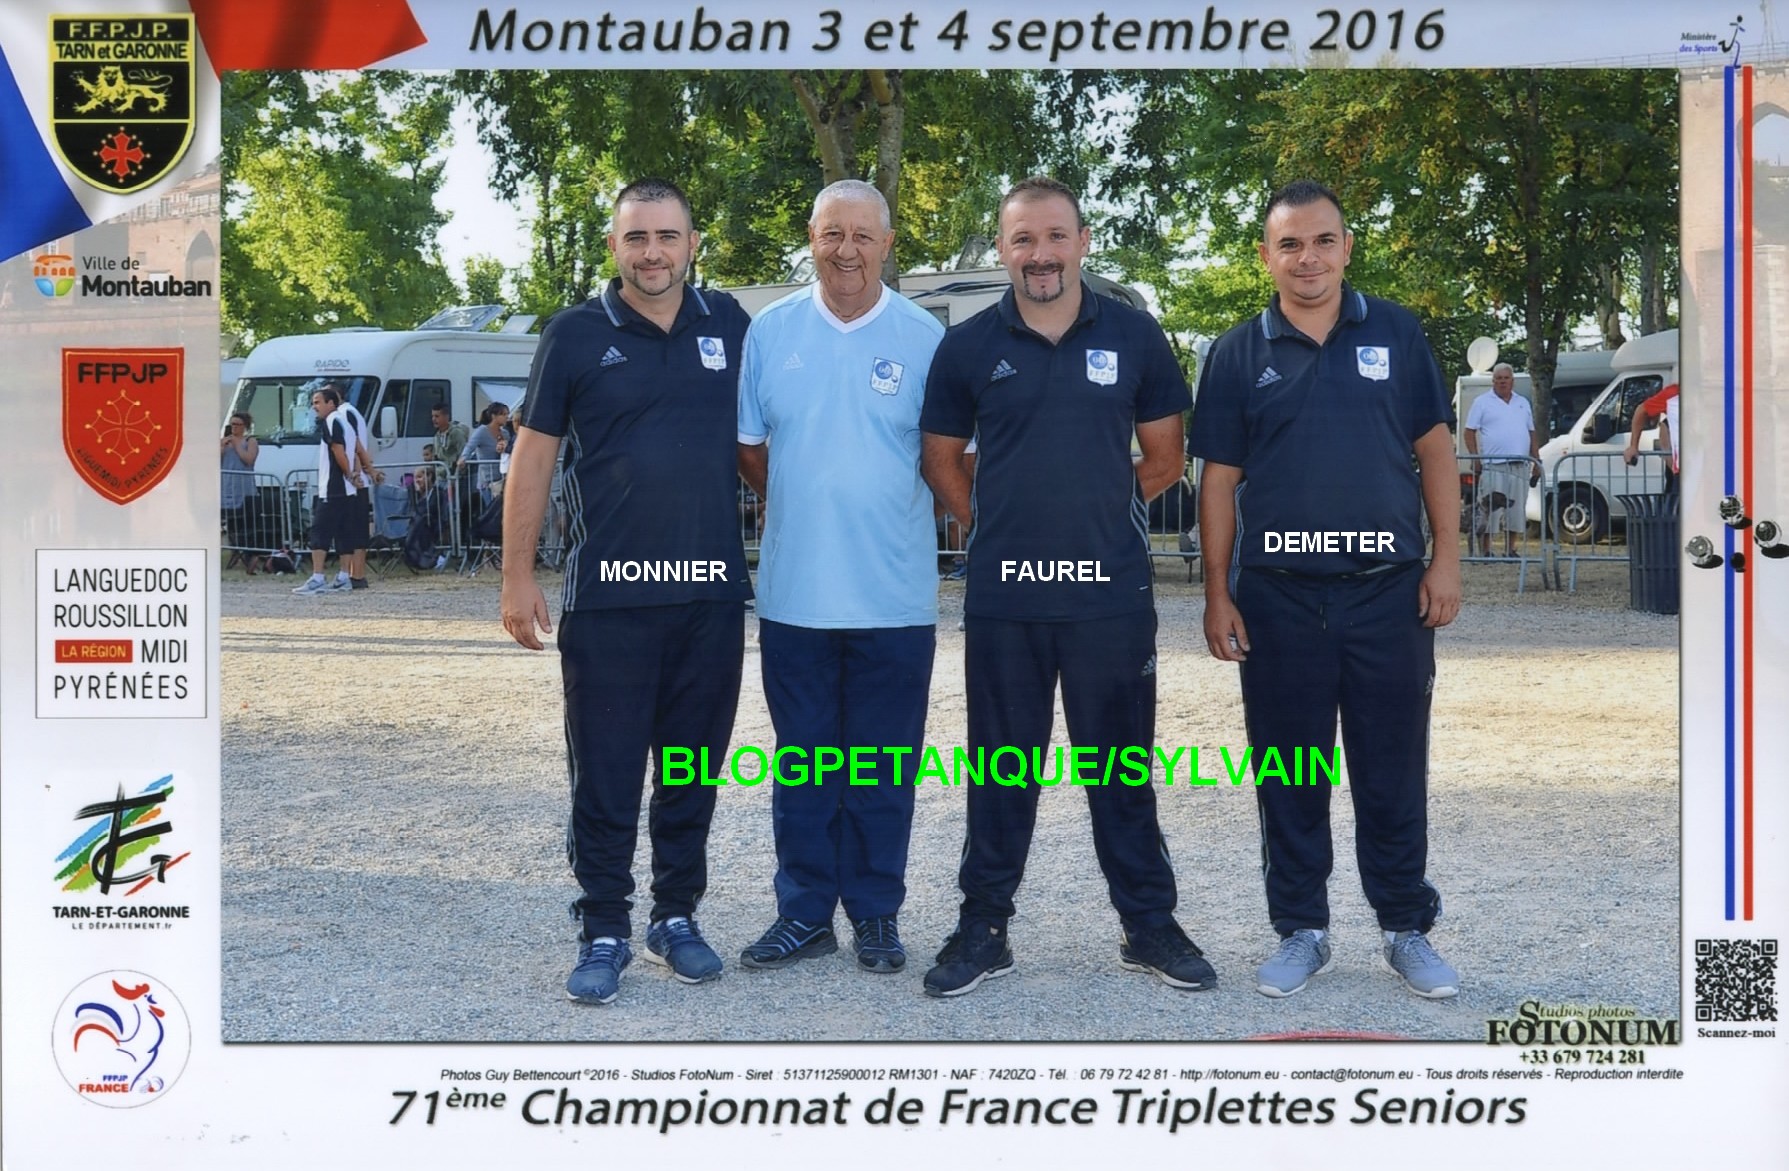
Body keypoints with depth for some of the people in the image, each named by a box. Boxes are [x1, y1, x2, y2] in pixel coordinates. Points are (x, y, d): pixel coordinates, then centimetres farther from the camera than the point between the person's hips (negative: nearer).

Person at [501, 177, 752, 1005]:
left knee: (693, 768, 10)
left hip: (712, 593, 2)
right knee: (604, 774, 1)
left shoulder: (730, 326, 7)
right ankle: (603, 931, 11)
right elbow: (533, 457, 1)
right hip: (607, 595, -2)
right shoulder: (576, 335, 0)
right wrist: (517, 576, -3)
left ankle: (676, 916, 23)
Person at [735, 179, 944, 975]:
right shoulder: (769, 332, 3)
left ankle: (876, 915, 20)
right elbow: (747, 445, 12)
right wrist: (798, 508, 10)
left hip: (895, 599, -1)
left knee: (882, 768, 7)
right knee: (802, 763, 10)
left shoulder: (925, 337, -2)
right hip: (794, 592, 2)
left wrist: (883, 513, 3)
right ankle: (804, 913, 21)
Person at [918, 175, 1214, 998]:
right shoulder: (968, 347, 2)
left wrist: (1095, 509, 8)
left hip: (1111, 592, 0)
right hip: (1003, 597, 0)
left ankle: (1149, 925, 21)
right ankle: (983, 928, 20)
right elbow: (942, 461, 10)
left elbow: (1164, 458, 10)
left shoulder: (1133, 336, 2)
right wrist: (995, 525, 3)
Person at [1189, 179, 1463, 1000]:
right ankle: (1301, 930, 20)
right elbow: (1219, 480, 4)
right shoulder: (1238, 355, 3)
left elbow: (1434, 449, 6)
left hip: (1387, 590, 0)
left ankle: (1407, 929, 20)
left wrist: (1446, 560, -1)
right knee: (1287, 773, 8)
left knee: (1393, 770, 7)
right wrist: (1217, 594, -1)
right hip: (1277, 595, 0)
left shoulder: (1396, 334, 4)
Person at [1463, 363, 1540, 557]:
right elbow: (1469, 433, -1)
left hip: (1520, 467, 5)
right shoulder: (1482, 402, 3)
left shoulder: (1523, 403, 17)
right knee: (1488, 511, -9)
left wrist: (1536, 462, 11)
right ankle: (1485, 552, -6)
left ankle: (1510, 550, 14)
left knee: (1516, 510, 7)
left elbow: (1532, 435, 19)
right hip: (1492, 466, -5)